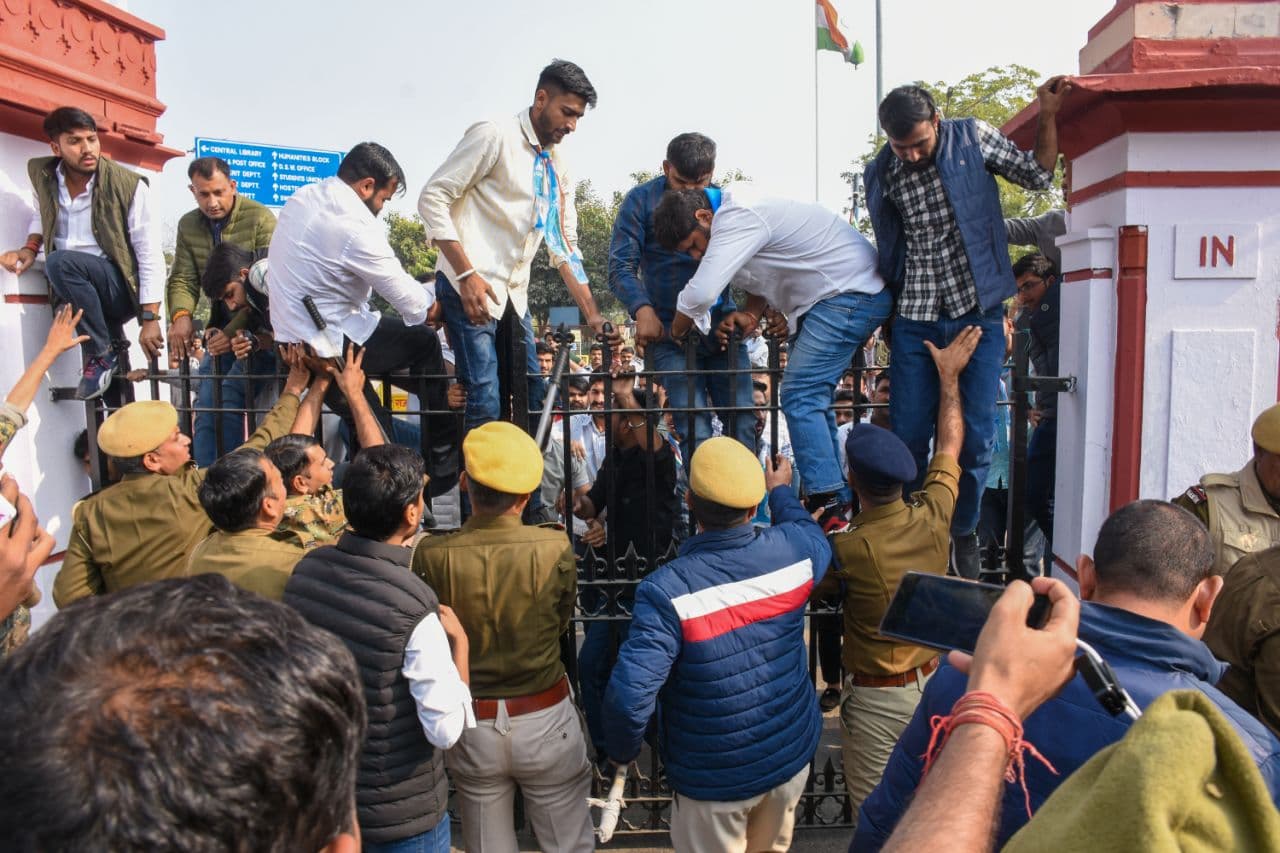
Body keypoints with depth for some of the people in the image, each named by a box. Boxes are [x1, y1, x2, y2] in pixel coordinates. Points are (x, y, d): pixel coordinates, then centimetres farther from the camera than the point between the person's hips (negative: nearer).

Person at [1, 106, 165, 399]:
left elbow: (150, 255, -12)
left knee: (59, 262, -29)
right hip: (81, 290, 6)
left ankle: (102, 353, -13)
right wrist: (30, 247, 4)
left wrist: (150, 319, -18)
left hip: (121, 287, -6)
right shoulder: (42, 174, 3)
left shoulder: (129, 187, -10)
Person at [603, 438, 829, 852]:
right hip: (792, 756, 4)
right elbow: (815, 537, 12)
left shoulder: (667, 590, -28)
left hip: (714, 779, -4)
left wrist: (622, 752, -10)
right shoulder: (791, 550, -14)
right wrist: (781, 491, 30)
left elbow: (628, 696, -31)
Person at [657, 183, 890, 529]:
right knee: (811, 397, 11)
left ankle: (828, 506, -13)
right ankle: (838, 500, 15)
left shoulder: (738, 218, -22)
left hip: (851, 292, -11)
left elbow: (701, 293, -27)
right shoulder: (734, 217, 10)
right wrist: (750, 314, 1)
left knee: (800, 397, -14)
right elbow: (763, 274, 21)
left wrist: (677, 330, -7)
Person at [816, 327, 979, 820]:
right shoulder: (932, 516, -11)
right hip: (933, 682, 5)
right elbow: (950, 443, 6)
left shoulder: (847, 547, -24)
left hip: (876, 698, -5)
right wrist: (949, 375, 16)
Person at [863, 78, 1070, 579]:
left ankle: (963, 533, 22)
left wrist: (1048, 115, -4)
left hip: (978, 313, -1)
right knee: (908, 436, 2)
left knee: (975, 438, 1)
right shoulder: (880, 175, 5)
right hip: (915, 319, 1)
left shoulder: (973, 139, 1)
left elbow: (1038, 175, 9)